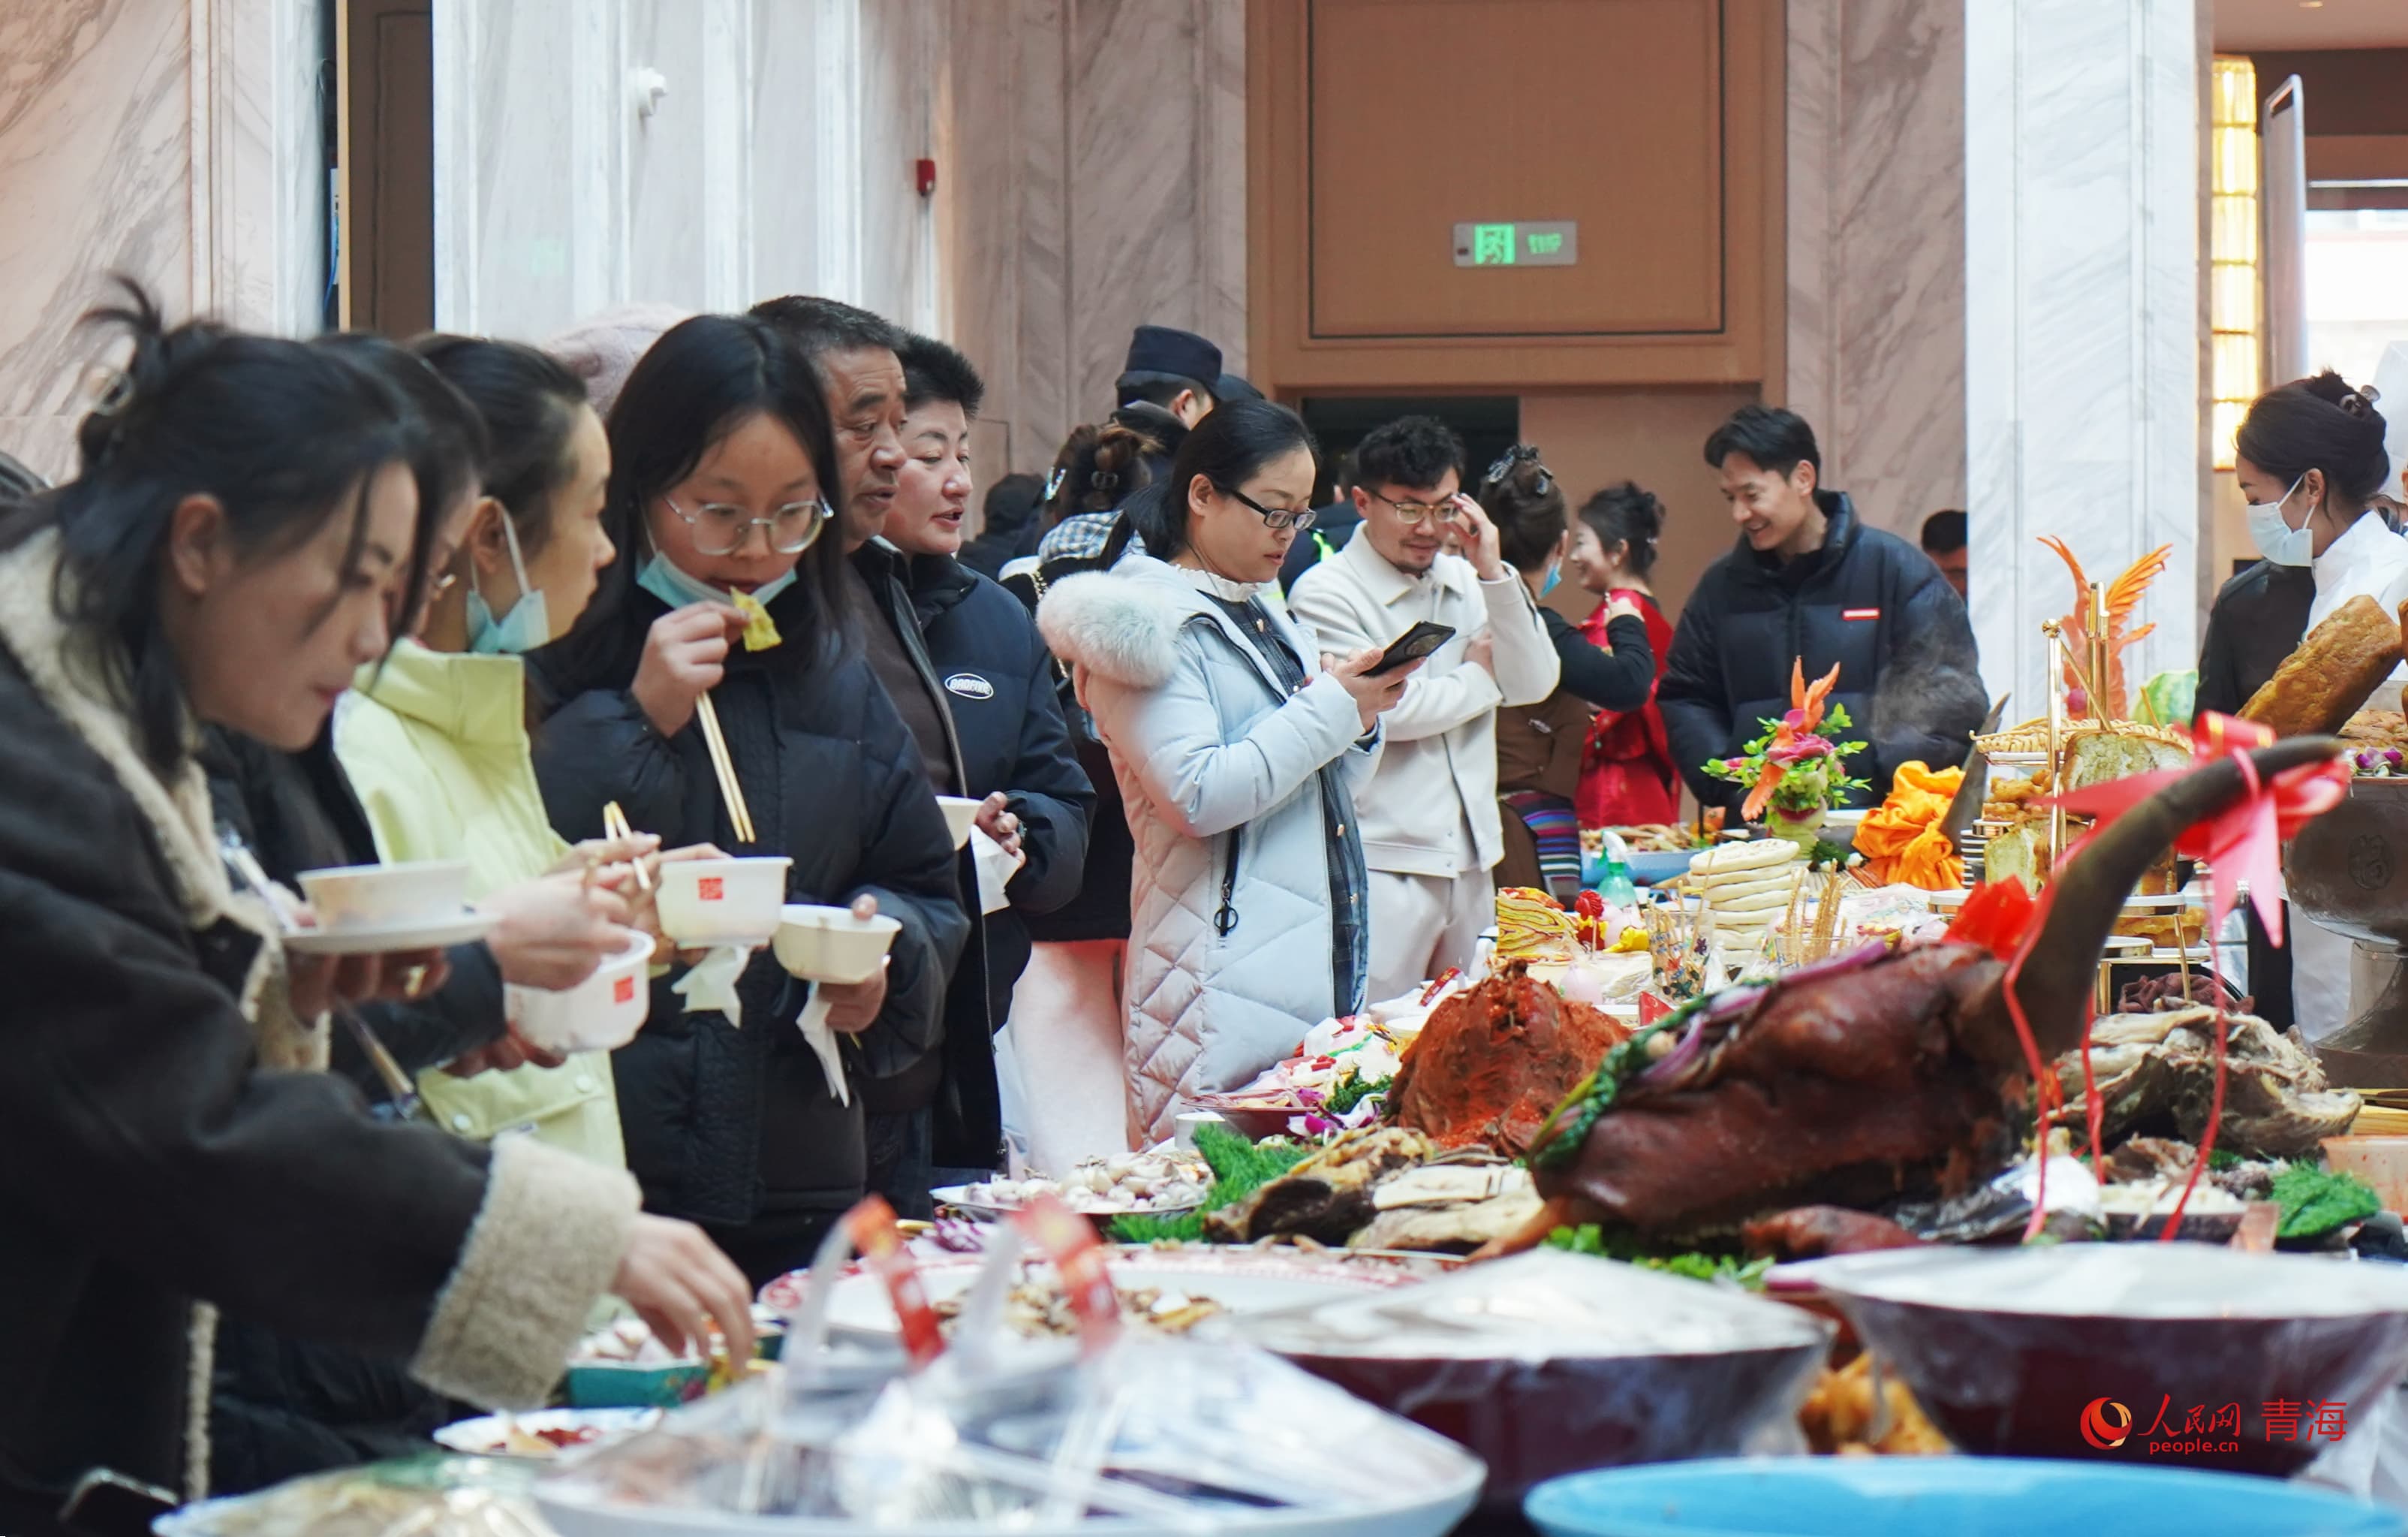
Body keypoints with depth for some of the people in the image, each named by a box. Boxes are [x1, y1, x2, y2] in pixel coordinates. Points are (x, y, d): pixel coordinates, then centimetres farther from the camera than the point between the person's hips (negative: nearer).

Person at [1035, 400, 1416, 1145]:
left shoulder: (1267, 616, 19)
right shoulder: (1149, 621, -7)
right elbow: (1199, 797, -18)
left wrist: (1361, 720, 4)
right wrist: (1329, 709, -12)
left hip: (1328, 964, 8)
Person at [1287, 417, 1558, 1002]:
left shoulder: (1465, 581, 12)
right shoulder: (1326, 593, -8)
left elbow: (1535, 685, 4)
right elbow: (1385, 710, -17)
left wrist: (1494, 574, -6)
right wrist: (1478, 676, 0)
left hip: (1470, 862, 6)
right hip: (1382, 870, -6)